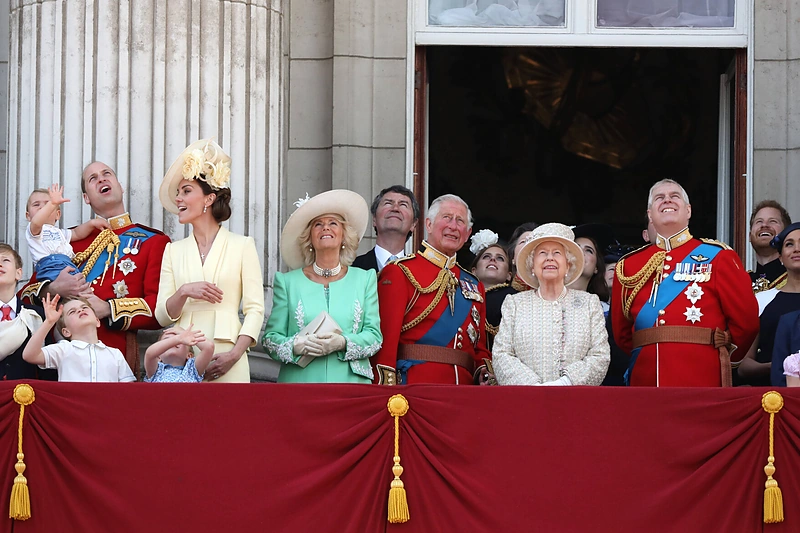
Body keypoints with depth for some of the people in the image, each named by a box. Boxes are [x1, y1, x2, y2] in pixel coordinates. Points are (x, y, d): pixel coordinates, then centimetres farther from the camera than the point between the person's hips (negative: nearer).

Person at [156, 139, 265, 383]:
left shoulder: (242, 246, 4)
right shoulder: (173, 250, 14)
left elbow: (255, 308, -1)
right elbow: (162, 316, 9)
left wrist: (235, 354, -13)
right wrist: (184, 292, -10)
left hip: (226, 360, -3)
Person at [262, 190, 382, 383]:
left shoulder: (364, 280, 12)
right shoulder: (288, 282, 10)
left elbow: (374, 335, 5)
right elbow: (271, 337, 6)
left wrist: (342, 343, -13)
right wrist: (296, 346, -14)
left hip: (350, 382, 0)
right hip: (300, 381, 0)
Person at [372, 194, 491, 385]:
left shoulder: (474, 285, 20)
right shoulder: (400, 272, 1)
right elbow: (386, 339, -8)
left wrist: (485, 373, 0)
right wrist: (386, 391, -18)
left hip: (464, 385, 6)